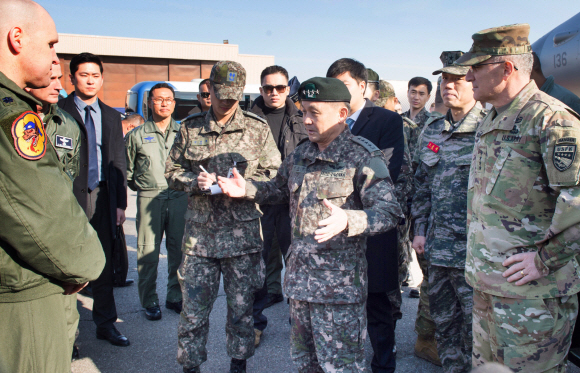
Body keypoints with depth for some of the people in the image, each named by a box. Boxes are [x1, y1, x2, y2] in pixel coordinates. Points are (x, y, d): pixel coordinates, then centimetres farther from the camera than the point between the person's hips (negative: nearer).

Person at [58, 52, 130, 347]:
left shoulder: (111, 116, 14)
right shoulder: (59, 112, -1)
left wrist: (120, 201, 9)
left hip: (102, 197, 4)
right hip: (70, 196, -4)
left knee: (104, 264, 11)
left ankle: (105, 323, 23)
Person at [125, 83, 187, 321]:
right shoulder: (137, 135, 5)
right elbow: (126, 171, 12)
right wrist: (141, 187, 7)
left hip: (179, 197, 2)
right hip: (149, 200, -2)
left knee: (179, 250, 7)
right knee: (148, 253, -1)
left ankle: (175, 297, 21)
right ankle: (149, 301, 12)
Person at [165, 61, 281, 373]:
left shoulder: (257, 128, 3)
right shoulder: (190, 128, 8)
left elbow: (273, 173, 4)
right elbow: (172, 171, 11)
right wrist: (196, 181, -10)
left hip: (242, 233, -1)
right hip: (199, 233, 1)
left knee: (241, 306, 11)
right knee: (193, 308, 5)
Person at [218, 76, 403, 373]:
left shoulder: (364, 157, -12)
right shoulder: (300, 155, 10)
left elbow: (389, 212, -19)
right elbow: (279, 190, 26)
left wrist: (347, 220, -37)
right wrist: (247, 189, 8)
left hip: (339, 284, -7)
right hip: (300, 278, 7)